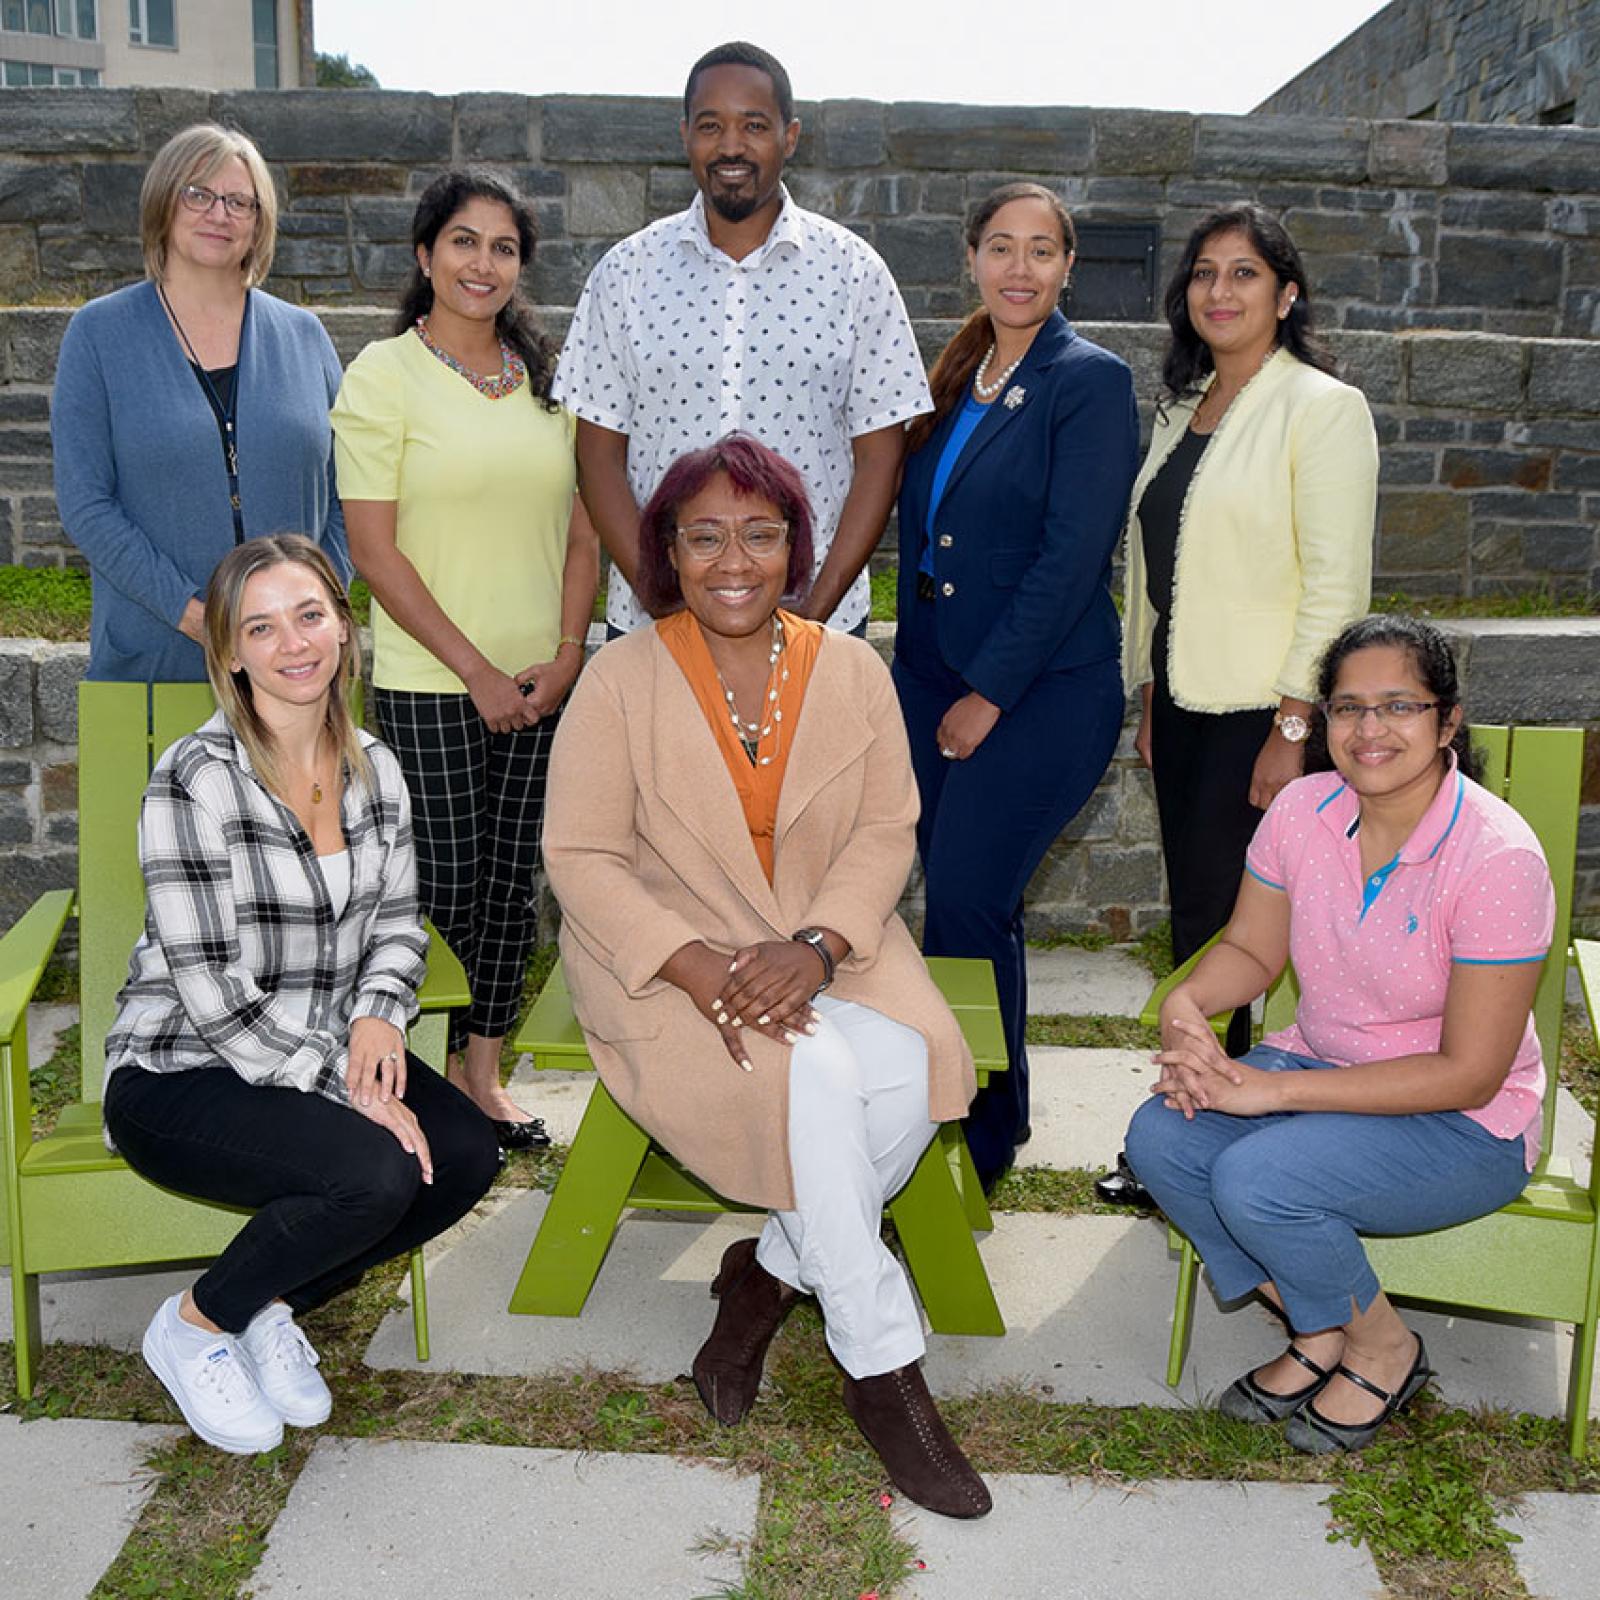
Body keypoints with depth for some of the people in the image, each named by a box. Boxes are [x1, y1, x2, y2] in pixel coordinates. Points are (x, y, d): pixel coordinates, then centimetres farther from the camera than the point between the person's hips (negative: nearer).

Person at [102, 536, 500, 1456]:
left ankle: (275, 1306, 7)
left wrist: (378, 1015, -11)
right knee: (375, 1172, -30)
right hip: (180, 1074, -6)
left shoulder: (375, 769, 3)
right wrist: (346, 1089, -22)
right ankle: (196, 1325, 1)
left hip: (326, 1053, 6)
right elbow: (212, 992, -20)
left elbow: (397, 924, 11)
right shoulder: (196, 780, -18)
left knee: (469, 1153, -18)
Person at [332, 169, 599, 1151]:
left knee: (514, 884, 10)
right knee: (447, 888, 0)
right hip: (429, 683, -4)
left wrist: (566, 655, -3)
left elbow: (583, 532, 11)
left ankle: (485, 1076, 24)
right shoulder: (385, 373, -4)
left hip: (543, 682, 4)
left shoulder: (548, 377, 10)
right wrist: (477, 671, -12)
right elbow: (376, 551, -9)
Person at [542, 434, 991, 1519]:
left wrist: (814, 948, -19)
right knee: (818, 1075, -30)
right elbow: (582, 856, -8)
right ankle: (882, 1363, -12)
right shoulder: (622, 679, -5)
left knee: (907, 1068, -26)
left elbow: (885, 833, 0)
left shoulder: (853, 672, 4)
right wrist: (696, 963, -22)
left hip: (829, 944, 4)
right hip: (668, 953, -3)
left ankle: (772, 1273, -1)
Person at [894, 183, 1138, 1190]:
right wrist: (920, 677, 10)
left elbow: (1071, 556, -15)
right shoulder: (959, 380, 13)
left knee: (966, 905, -9)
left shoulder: (1090, 381, -8)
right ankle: (993, 1116, 27)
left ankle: (975, 1145, 9)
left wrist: (988, 693, -15)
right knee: (962, 903, 11)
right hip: (936, 680, 7)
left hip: (1041, 692, -7)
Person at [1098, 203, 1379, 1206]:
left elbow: (1337, 584, -14)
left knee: (1216, 925, -3)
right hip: (1186, 703, 7)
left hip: (1261, 712, -7)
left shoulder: (1324, 408, -8)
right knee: (1195, 918, 10)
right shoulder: (1186, 407, 14)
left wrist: (1292, 731, -17)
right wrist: (1151, 697, 15)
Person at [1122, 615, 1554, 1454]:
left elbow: (1469, 1074, -22)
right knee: (1160, 1139, -18)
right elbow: (1250, 951, 7)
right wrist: (1185, 1004, -18)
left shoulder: (1497, 858, -23)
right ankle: (1316, 1331, 5)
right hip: (1320, 1065, 6)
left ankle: (1383, 1349, 4)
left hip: (1462, 1125, -6)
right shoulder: (1302, 811, -6)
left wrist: (1277, 1089, -27)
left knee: (1256, 1179, -28)